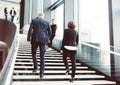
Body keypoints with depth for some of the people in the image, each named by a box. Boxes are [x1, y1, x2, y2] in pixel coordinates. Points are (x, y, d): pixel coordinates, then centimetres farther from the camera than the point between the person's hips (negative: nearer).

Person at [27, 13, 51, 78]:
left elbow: (30, 30, -5)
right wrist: (47, 39, 19)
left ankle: (35, 67, 12)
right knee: (42, 56, 4)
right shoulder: (47, 22, 8)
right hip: (43, 40, 1)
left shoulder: (33, 20, 4)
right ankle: (41, 72, 3)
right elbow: (49, 32, 9)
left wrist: (28, 39, -4)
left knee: (34, 53, 21)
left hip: (35, 39, -1)